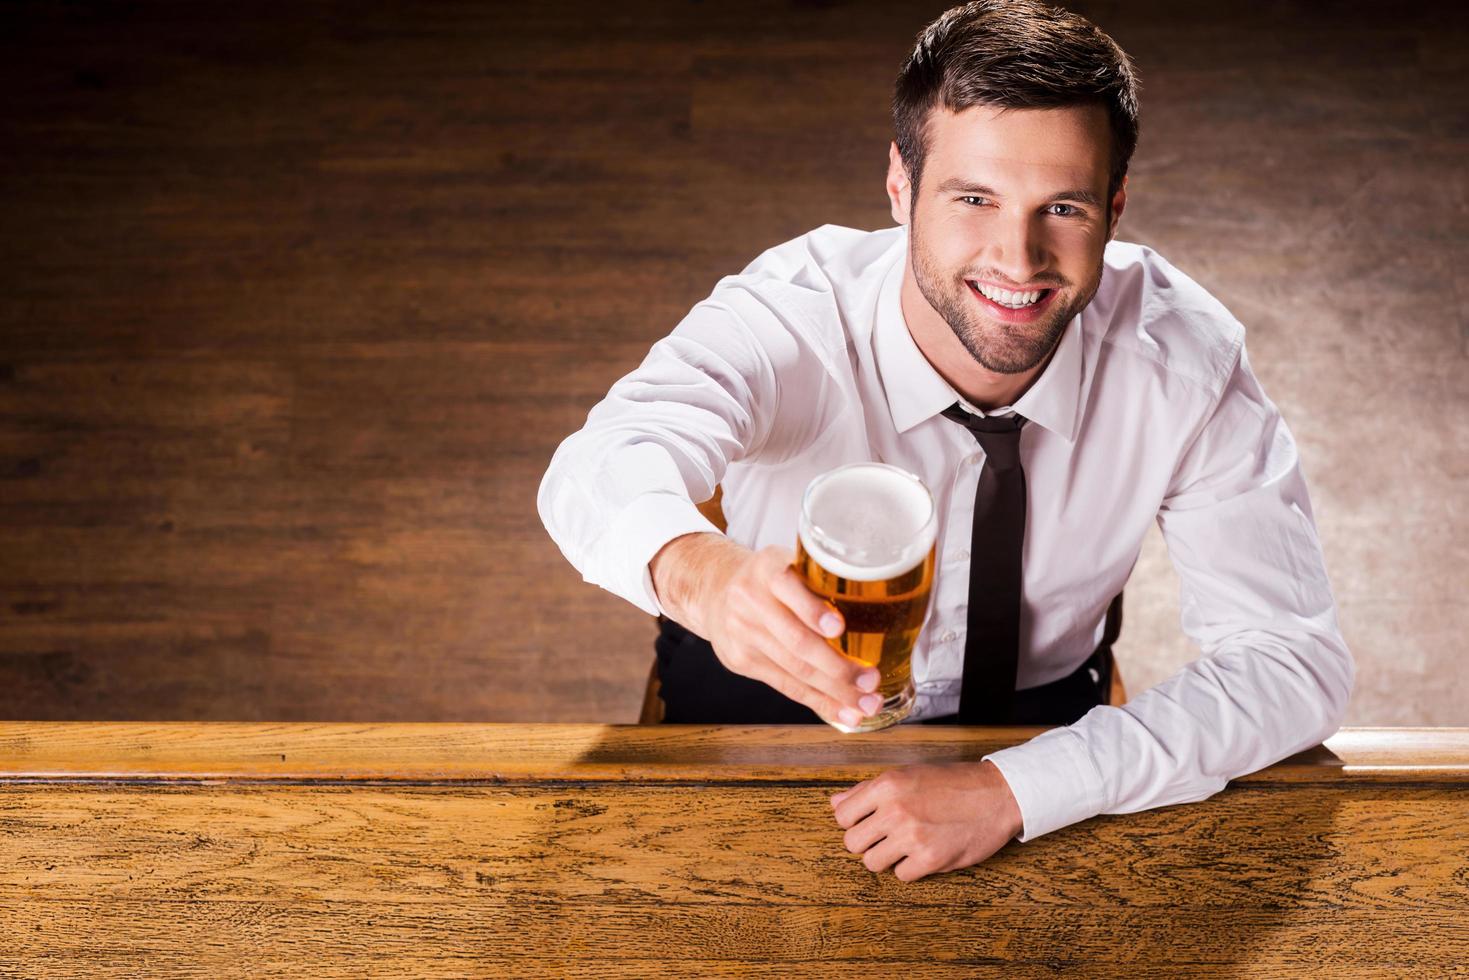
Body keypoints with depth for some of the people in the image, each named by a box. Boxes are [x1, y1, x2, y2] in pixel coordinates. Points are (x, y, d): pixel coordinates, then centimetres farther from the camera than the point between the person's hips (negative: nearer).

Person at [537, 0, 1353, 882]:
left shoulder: (1184, 355, -19)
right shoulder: (793, 316, -24)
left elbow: (1298, 661, -19)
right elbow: (600, 469, -42)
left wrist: (1015, 789, -29)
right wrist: (700, 574, -65)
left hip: (1040, 730, 1)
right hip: (770, 714, -1)